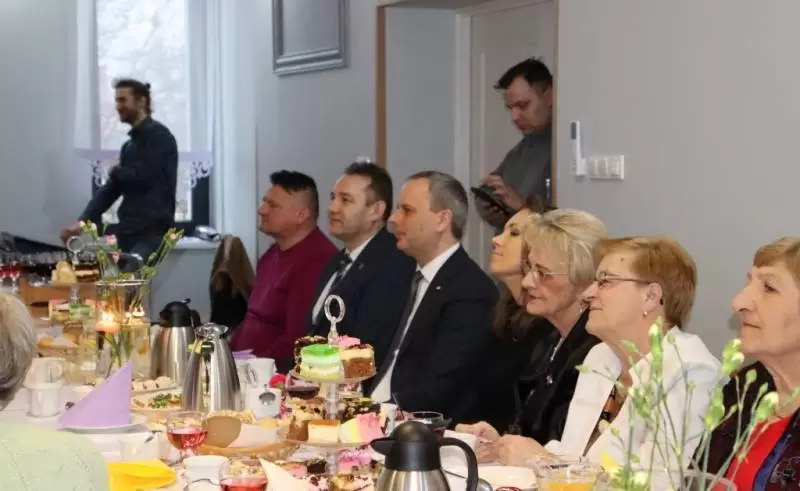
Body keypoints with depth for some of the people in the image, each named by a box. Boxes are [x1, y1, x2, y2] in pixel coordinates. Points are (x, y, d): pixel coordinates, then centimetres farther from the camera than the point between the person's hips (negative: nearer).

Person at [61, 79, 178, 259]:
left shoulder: (157, 135, -5)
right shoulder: (129, 146, 22)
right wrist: (82, 222, 4)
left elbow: (142, 177, -15)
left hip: (152, 232, -8)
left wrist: (115, 172, 7)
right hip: (128, 232, 8)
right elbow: (110, 189, 17)